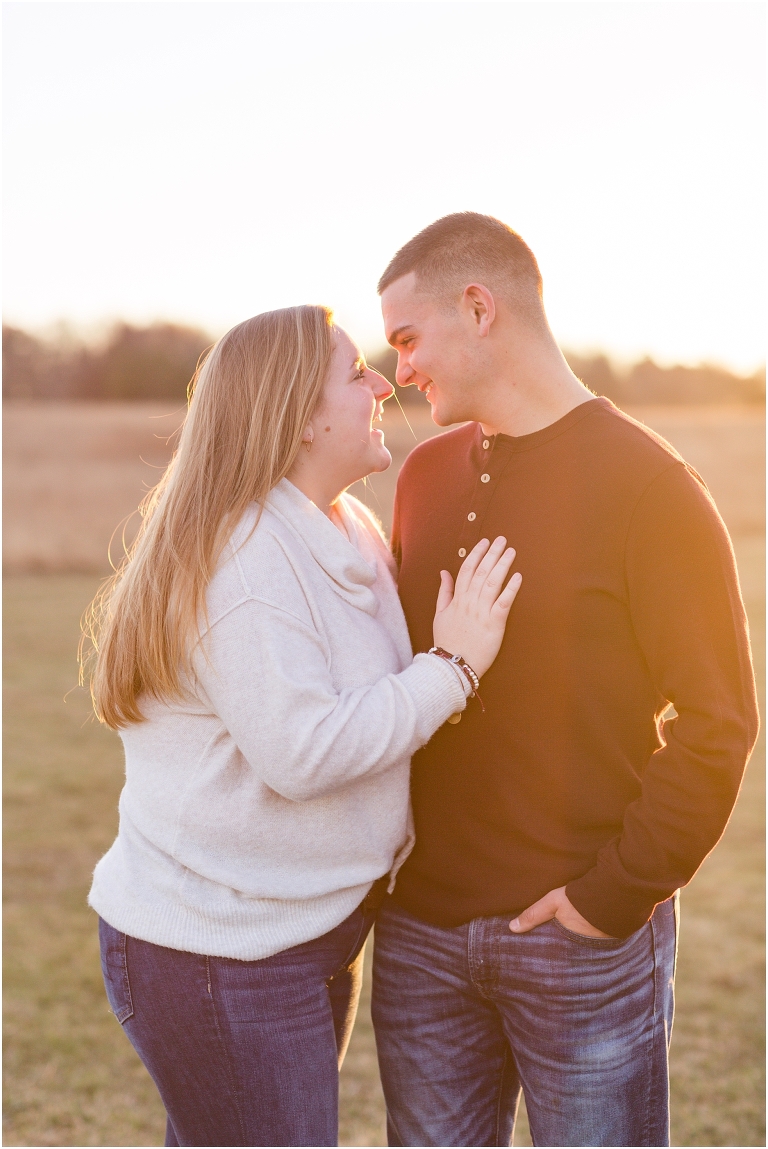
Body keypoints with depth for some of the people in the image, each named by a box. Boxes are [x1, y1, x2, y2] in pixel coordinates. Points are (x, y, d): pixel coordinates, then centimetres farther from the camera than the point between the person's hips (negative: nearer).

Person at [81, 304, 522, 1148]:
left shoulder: (345, 531, 9)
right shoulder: (239, 556, -22)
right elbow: (302, 752, -28)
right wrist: (454, 666, -21)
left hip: (311, 936, 9)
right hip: (217, 957, -9)